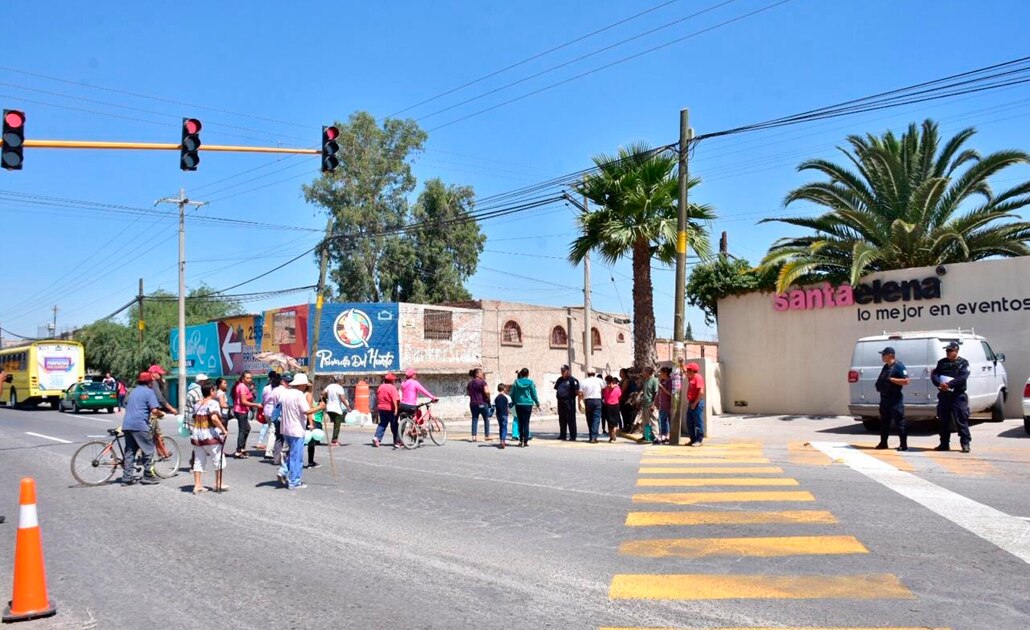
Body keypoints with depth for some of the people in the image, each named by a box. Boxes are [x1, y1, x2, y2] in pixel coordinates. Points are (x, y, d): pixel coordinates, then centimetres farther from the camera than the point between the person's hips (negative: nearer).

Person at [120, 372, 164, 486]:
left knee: (129, 451, 11)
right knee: (148, 449, 2)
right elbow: (154, 410, -13)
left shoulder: (133, 391, 21)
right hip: (139, 425, -8)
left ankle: (127, 477, 10)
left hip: (127, 424, 8)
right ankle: (148, 476, 4)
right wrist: (161, 414, 8)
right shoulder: (149, 391, -3)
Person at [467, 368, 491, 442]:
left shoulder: (470, 383, 10)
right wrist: (488, 399, -5)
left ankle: (473, 436, -1)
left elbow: (468, 393, 17)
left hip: (473, 404, 5)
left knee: (474, 419, 7)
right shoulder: (482, 382, -10)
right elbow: (486, 392, -20)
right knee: (486, 419, 8)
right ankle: (487, 436, 8)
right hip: (482, 403, -5)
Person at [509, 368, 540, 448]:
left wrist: (514, 402, 18)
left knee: (520, 422, 11)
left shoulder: (516, 382, 0)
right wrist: (537, 403, 15)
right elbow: (534, 394, 2)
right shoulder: (530, 383, -5)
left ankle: (521, 440, 12)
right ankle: (526, 441, -2)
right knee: (526, 423, 1)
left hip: (518, 404, 2)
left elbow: (512, 394, 4)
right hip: (528, 404, -2)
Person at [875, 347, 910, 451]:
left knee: (899, 422, -4)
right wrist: (879, 385, 9)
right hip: (884, 398, 9)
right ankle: (883, 443, 20)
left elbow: (906, 381, -18)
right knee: (884, 422, 13)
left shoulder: (899, 366, -11)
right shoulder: (885, 367, 16)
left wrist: (891, 379, -20)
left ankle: (904, 444, 1)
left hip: (895, 399, -9)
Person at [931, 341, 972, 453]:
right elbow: (934, 375, 3)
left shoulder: (963, 363, 1)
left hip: (958, 396, -5)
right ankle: (944, 444, 17)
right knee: (943, 420, 9)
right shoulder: (942, 362, 14)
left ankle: (965, 443, 0)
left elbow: (963, 377, -14)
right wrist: (940, 383, -17)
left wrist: (949, 384, -23)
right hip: (943, 395, 5)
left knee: (961, 420, -6)